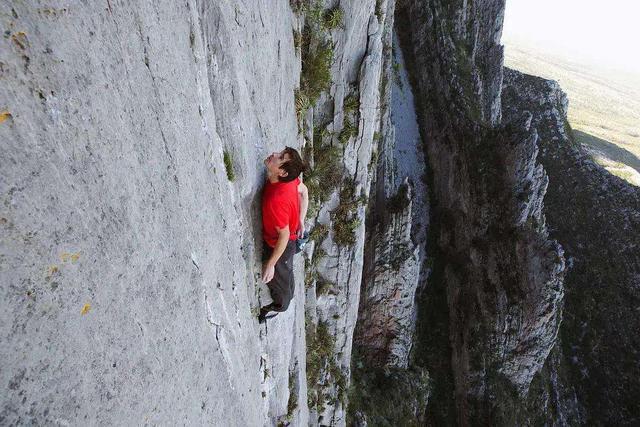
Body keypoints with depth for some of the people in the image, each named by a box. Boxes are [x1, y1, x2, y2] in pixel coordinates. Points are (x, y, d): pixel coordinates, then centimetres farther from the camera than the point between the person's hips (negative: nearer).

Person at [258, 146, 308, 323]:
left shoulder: (275, 201, -43)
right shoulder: (288, 178, -20)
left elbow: (284, 235, -33)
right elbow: (304, 191, -1)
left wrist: (270, 264, -20)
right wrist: (300, 220, 10)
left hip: (278, 245, -7)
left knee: (276, 278, 23)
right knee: (286, 271, 34)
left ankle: (279, 306, 53)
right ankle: (287, 296, 64)